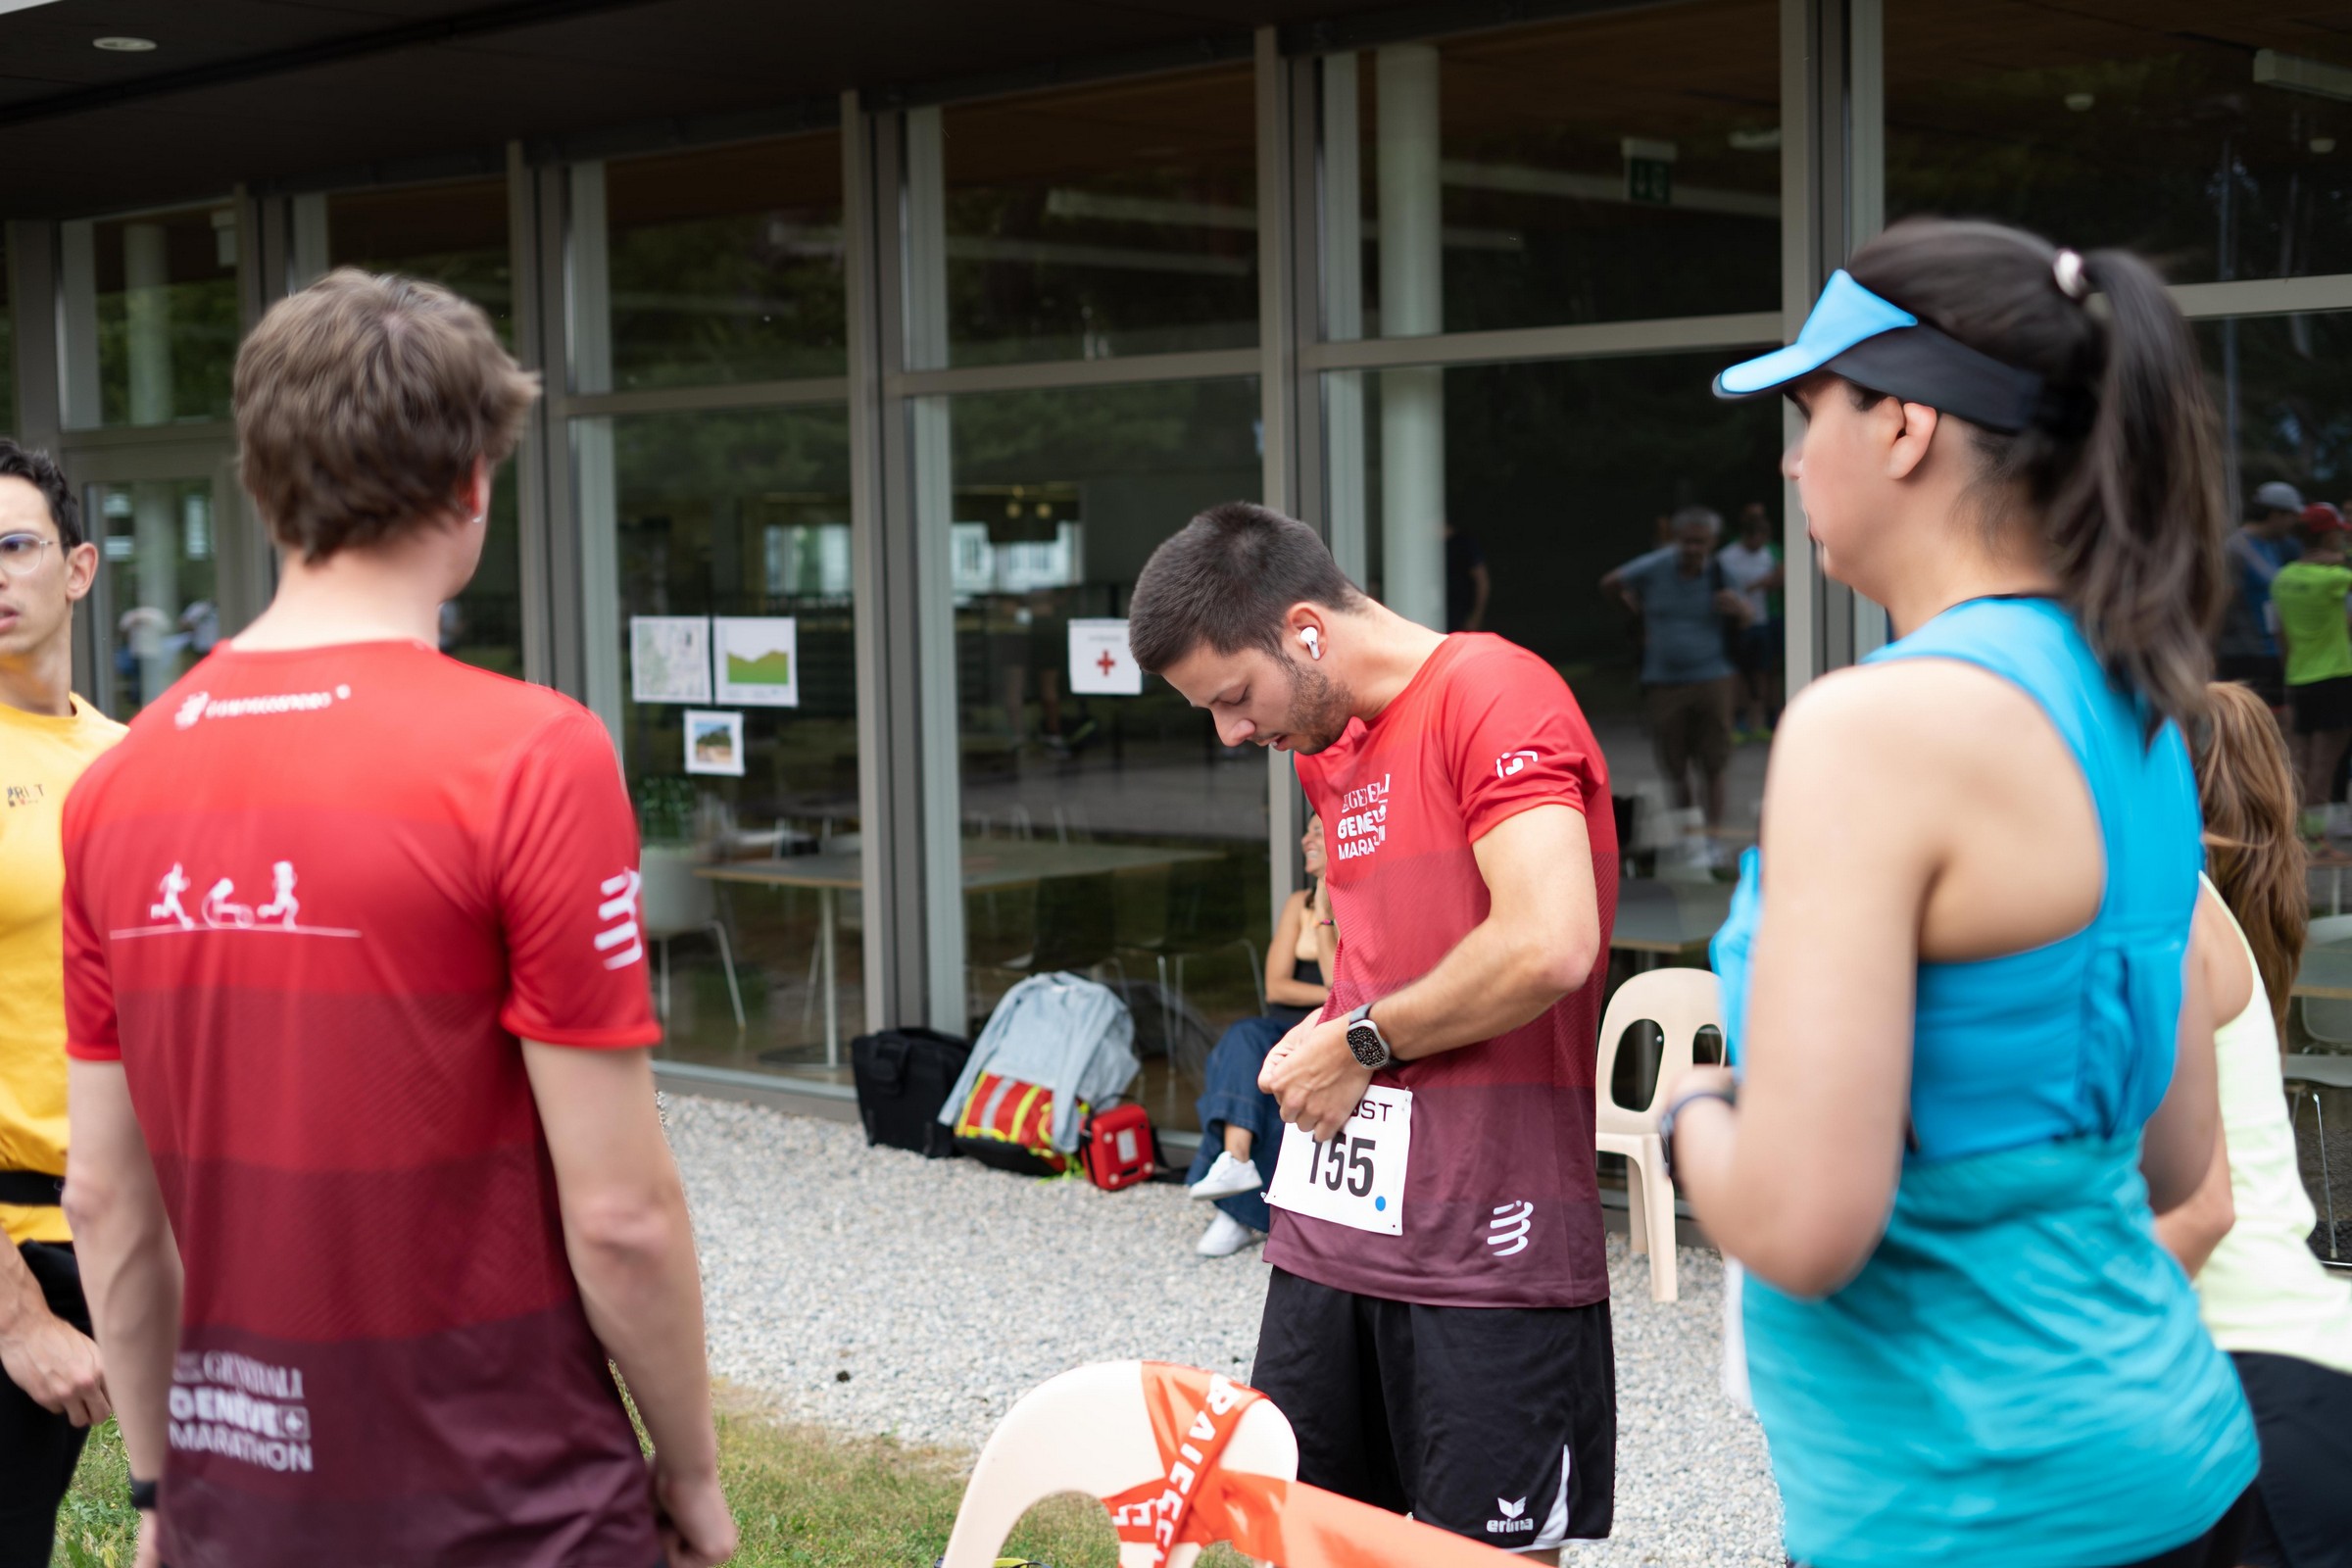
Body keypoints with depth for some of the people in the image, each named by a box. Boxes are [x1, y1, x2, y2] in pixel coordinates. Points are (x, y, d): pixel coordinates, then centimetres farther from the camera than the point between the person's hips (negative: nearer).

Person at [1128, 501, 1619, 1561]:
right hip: (1336, 1224, 9)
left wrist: (1362, 1043, -12)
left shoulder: (1493, 694, -13)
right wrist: (1314, 1042, 8)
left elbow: (1548, 946, -25)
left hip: (1488, 1242, -8)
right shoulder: (1326, 749, 15)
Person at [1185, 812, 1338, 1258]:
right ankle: (1236, 1159, -45)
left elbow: (1342, 986, -14)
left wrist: (1324, 916, -11)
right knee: (1245, 1036, -30)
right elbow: (1276, 986, 4)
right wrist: (1336, 997, -9)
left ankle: (1241, 1211, -26)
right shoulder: (1298, 904, 12)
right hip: (1285, 1034, 5)